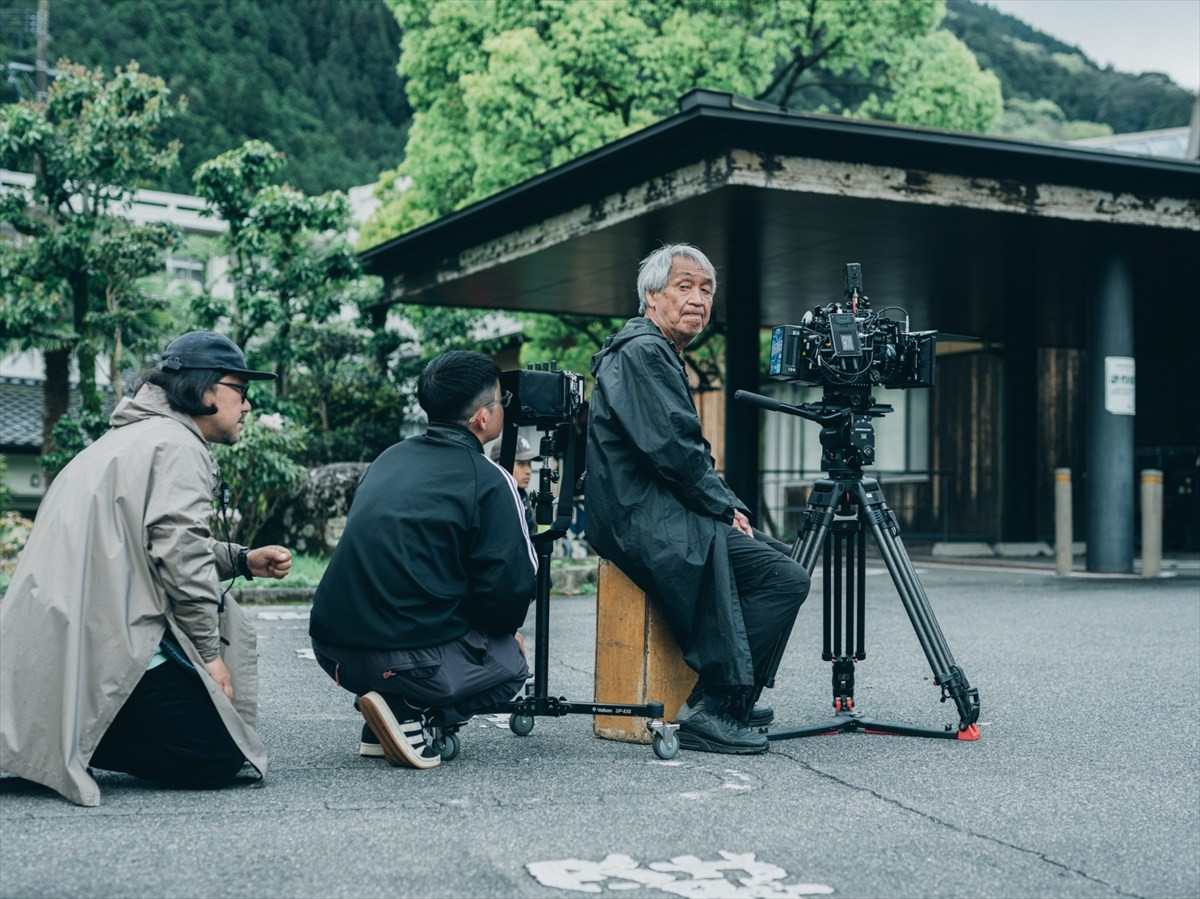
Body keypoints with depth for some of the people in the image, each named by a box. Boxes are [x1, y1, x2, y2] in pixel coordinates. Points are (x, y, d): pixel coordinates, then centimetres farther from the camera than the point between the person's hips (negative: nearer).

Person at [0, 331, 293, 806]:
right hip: (111, 643, -10)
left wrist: (243, 560, 18)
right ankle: (68, 737, -11)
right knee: (217, 758, -10)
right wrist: (209, 654, -10)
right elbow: (179, 553, -17)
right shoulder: (178, 446, -8)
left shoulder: (136, 435, 24)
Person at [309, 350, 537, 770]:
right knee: (509, 662, 19)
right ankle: (409, 712, -5)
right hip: (405, 660, -7)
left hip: (331, 647, 7)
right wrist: (506, 631, 12)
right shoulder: (489, 480, -6)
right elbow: (510, 586, -10)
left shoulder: (390, 457, 15)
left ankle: (380, 730, 15)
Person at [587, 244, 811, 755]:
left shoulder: (660, 354, 22)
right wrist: (724, 507, -9)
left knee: (781, 557, 16)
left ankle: (733, 701, 16)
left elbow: (689, 452, 24)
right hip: (647, 524, -11)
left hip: (657, 514, 11)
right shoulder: (639, 352, -12)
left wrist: (727, 506, 9)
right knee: (785, 579, -17)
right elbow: (669, 450, -21)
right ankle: (710, 711, -14)